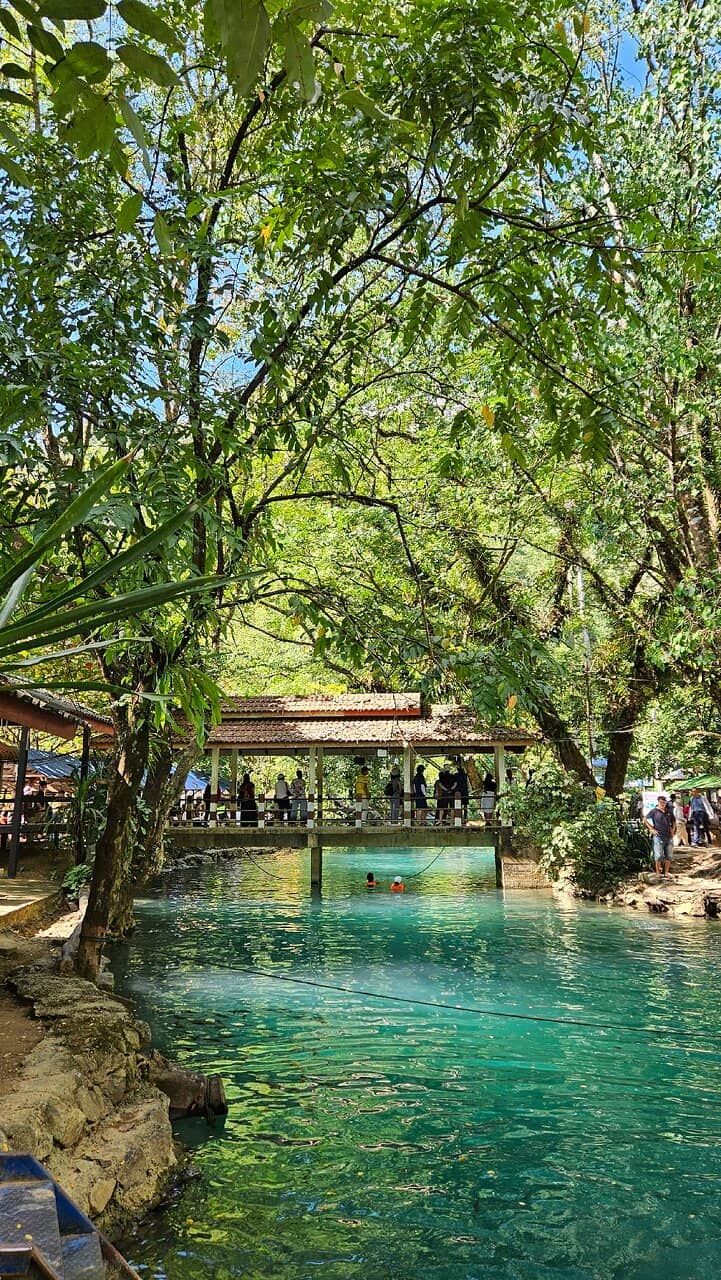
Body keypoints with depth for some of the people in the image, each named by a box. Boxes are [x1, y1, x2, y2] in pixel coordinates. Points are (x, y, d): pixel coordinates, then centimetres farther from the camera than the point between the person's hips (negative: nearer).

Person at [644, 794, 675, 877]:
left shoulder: (669, 812, 13)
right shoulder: (654, 811, -2)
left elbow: (673, 822, 28)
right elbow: (645, 820, -2)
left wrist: (673, 830, 12)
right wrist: (652, 829, -7)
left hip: (669, 836, 5)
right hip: (659, 837, -5)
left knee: (669, 855, 10)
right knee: (658, 856, -4)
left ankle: (666, 872, 21)